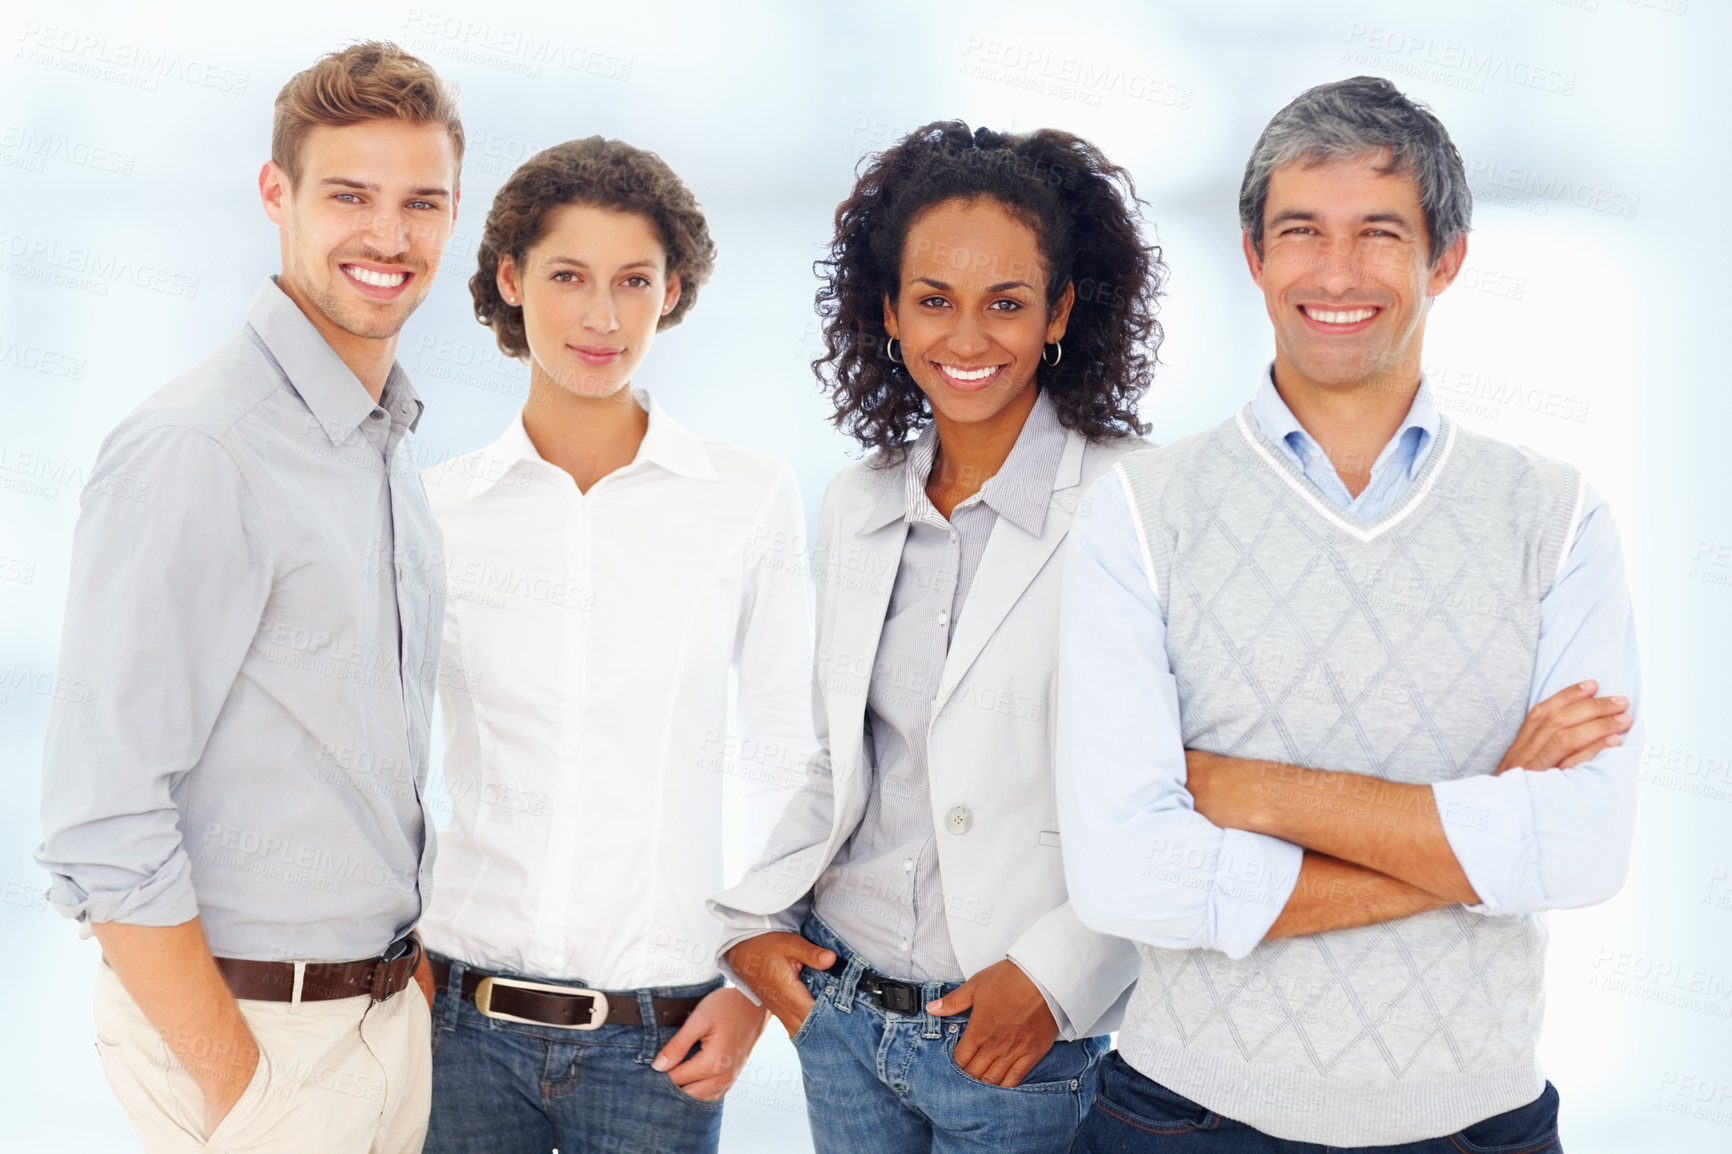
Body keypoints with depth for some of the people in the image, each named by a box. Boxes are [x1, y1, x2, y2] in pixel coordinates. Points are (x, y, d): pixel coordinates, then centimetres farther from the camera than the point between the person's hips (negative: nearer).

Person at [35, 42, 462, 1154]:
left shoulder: (393, 449, 9)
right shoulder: (193, 451, -17)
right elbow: (103, 821, -21)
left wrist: (416, 963, 11)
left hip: (393, 1007, 8)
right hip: (248, 1023, -8)